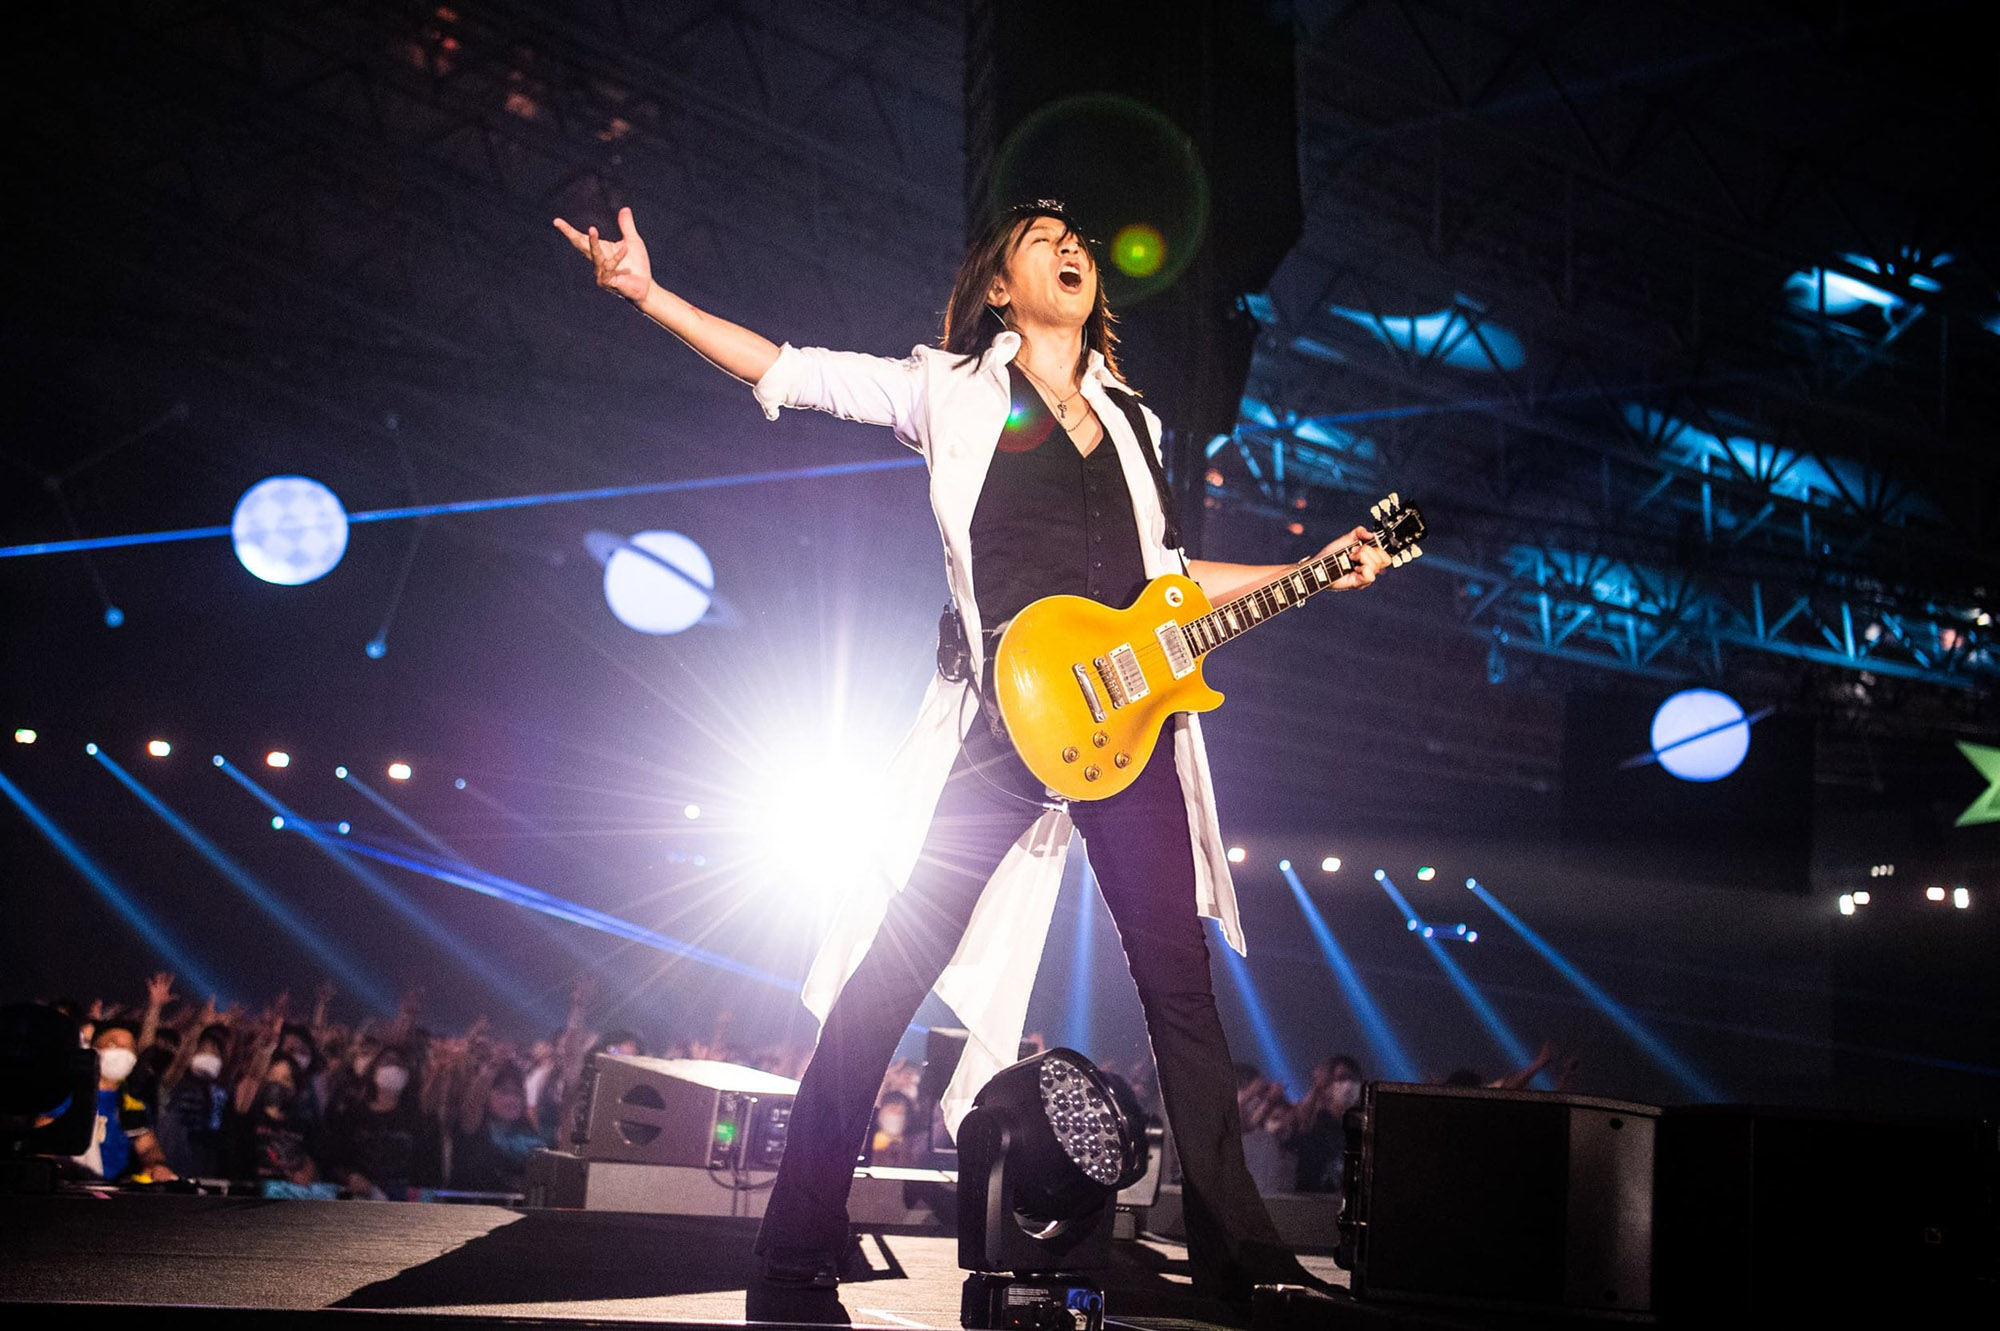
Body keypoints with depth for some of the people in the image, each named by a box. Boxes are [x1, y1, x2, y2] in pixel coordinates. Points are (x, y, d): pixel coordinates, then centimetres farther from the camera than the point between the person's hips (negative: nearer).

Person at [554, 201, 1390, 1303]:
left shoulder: (1132, 420, 21)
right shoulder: (951, 389, 10)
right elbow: (788, 371, 5)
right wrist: (646, 292, -3)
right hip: (1005, 718, -4)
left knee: (1180, 982, 3)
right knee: (891, 972, -7)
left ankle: (1235, 1248, 10)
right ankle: (801, 1233, 2)